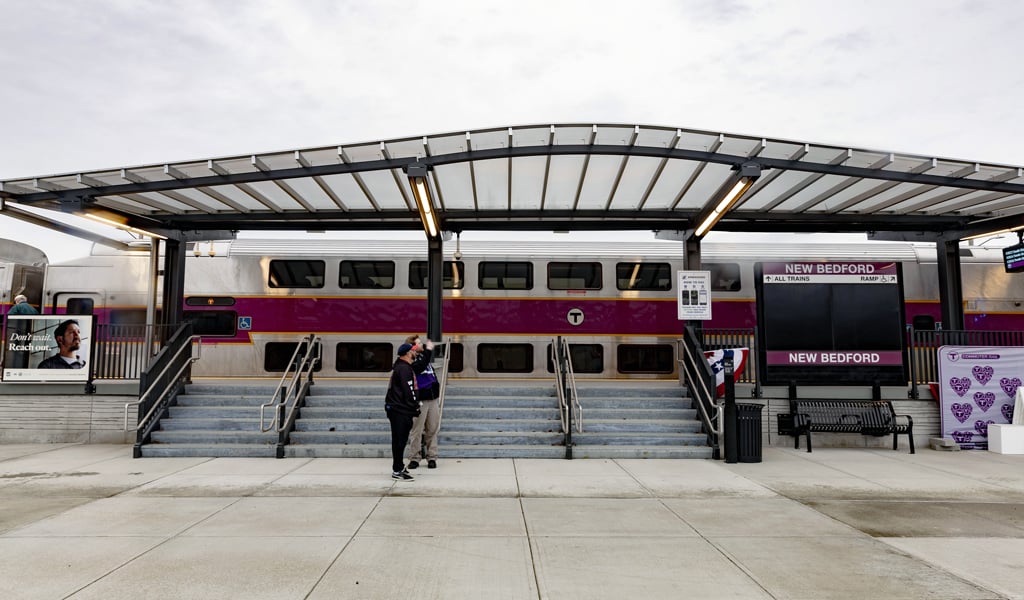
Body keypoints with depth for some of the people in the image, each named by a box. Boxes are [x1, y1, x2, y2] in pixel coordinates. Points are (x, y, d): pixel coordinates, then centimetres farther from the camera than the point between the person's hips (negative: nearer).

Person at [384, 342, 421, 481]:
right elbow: (409, 391, -19)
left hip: (396, 408, 11)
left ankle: (399, 466, 26)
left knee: (400, 439, 17)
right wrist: (416, 409, -13)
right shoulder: (404, 368, -16)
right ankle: (397, 471, -1)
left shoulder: (400, 366, 17)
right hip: (400, 410, -11)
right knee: (400, 439, -6)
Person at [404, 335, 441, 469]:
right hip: (420, 400, -7)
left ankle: (432, 457, 13)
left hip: (432, 399, 7)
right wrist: (428, 350, -24)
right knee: (417, 430, -3)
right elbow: (420, 367, -28)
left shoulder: (424, 356, 16)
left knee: (432, 430, 8)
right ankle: (414, 458, 6)